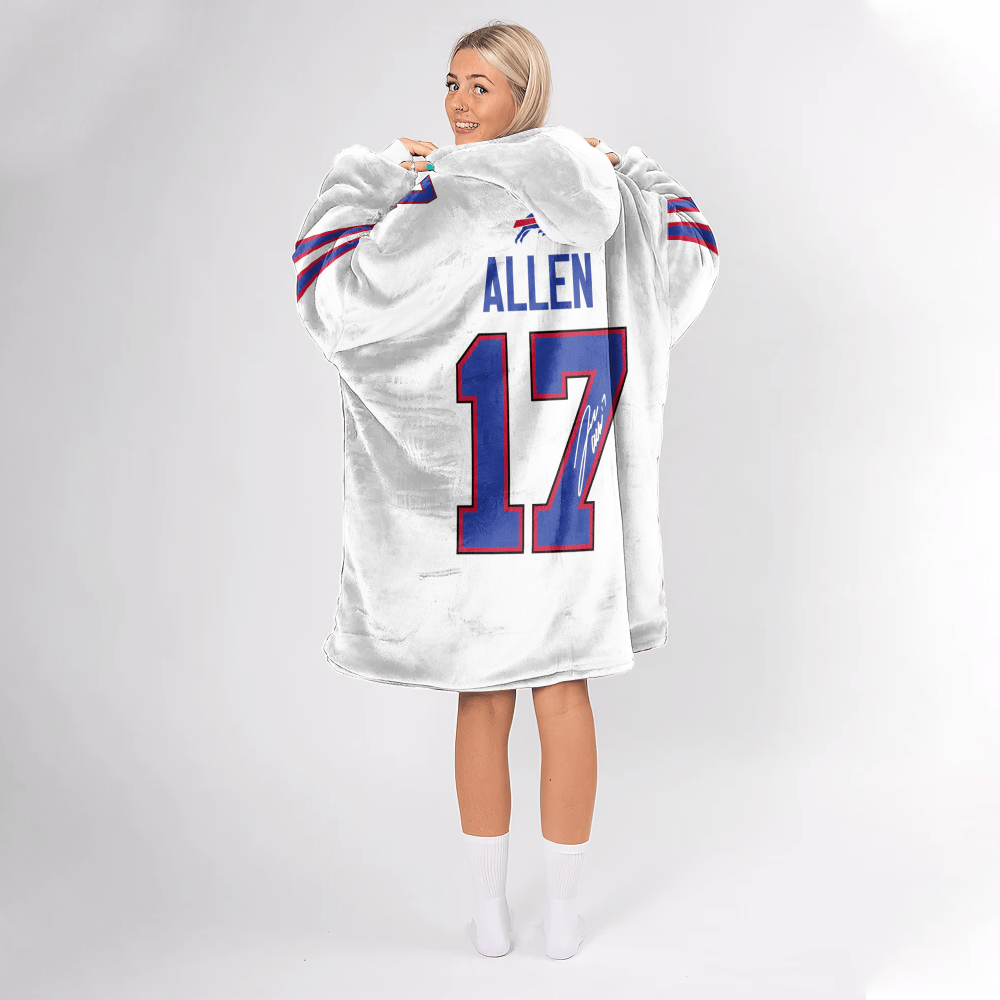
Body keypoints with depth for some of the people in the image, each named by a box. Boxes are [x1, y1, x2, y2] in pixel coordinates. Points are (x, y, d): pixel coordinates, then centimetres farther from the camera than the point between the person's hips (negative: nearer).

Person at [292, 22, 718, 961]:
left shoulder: (437, 197, -11)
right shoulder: (595, 197, 2)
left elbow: (331, 285, -10)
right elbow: (691, 253, 18)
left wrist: (376, 176, 1)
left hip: (470, 503, -2)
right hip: (574, 510, 3)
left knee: (483, 704, 11)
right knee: (565, 700, 11)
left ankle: (490, 914, 24)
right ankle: (561, 915, 24)